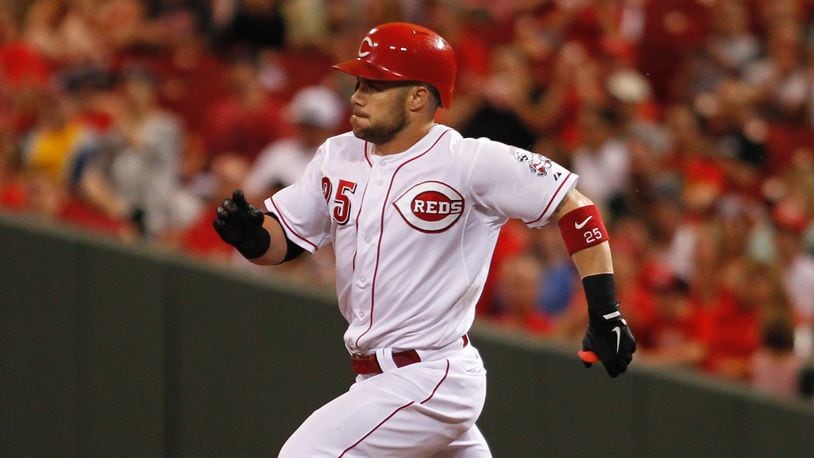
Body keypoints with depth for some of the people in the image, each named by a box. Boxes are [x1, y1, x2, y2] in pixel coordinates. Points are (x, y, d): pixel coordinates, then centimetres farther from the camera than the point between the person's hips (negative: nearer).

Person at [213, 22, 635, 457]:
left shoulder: (471, 161, -13)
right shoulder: (338, 156, 6)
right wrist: (248, 232, -12)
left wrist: (605, 312, -12)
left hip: (432, 378, -8)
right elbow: (280, 241, 12)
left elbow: (574, 208, -8)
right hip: (377, 380, 8)